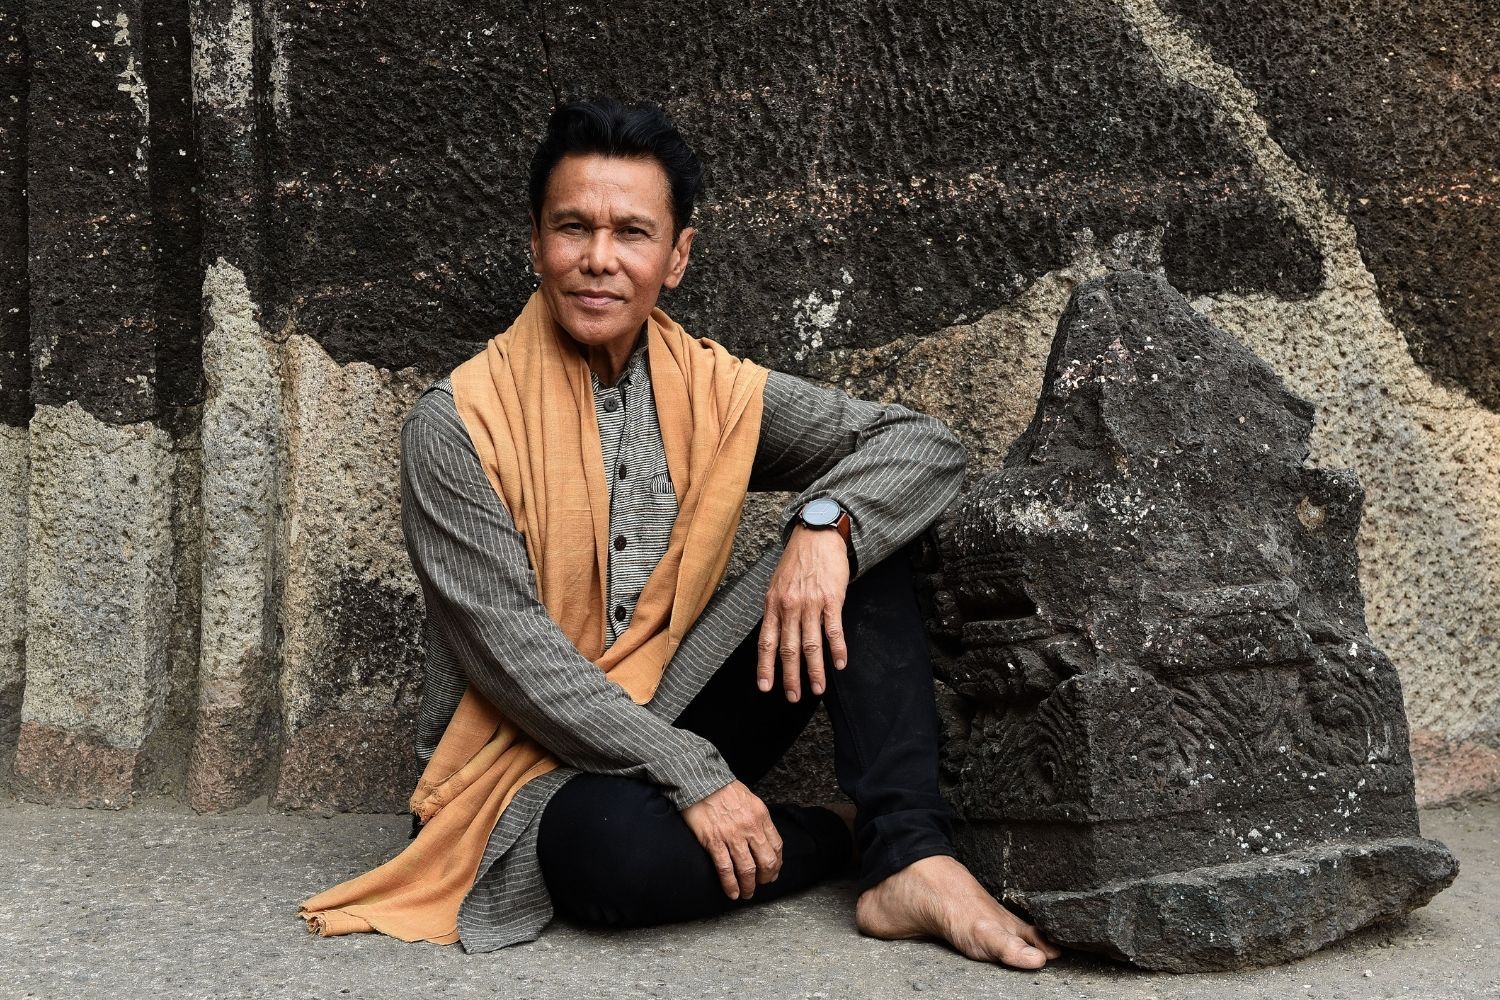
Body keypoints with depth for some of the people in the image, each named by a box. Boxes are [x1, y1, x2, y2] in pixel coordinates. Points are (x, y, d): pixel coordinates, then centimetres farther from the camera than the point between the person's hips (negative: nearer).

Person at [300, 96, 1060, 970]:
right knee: (621, 849, -39)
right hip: (535, 767, -4)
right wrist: (694, 777, -23)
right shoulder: (459, 424, -11)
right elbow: (512, 653, -17)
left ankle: (911, 863, -21)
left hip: (687, 718, 4)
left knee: (864, 531, -10)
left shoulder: (714, 391, 1)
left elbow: (924, 445, -1)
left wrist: (827, 524, -22)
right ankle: (849, 835, -8)